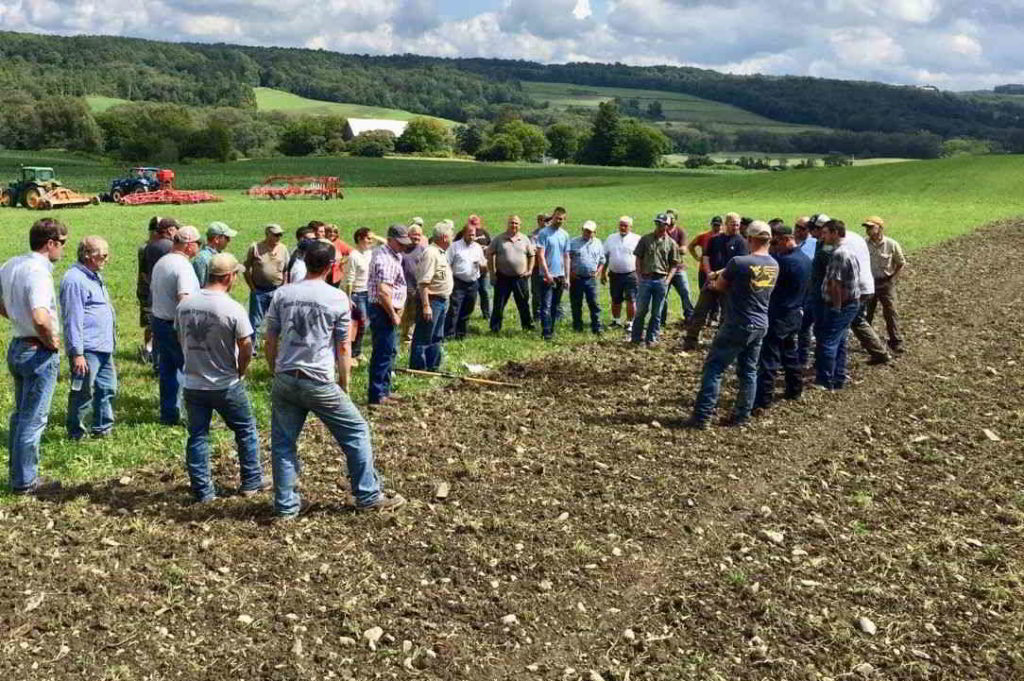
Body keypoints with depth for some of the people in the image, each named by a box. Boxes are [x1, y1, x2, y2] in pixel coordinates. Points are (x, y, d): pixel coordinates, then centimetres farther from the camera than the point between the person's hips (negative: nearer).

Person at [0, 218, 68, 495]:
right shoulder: (38, 272, -23)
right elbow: (40, 318, -34)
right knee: (34, 419, 2)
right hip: (39, 352, -9)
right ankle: (25, 481, 12)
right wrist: (51, 341, -18)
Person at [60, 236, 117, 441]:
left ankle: (103, 428, 27)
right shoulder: (75, 280, -16)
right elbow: (73, 319, -19)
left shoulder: (95, 276, 15)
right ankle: (75, 432, 13)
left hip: (104, 347, 10)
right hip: (87, 349, -10)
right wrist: (77, 353, -20)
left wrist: (111, 342, 23)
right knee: (83, 393, 0)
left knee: (107, 388, 16)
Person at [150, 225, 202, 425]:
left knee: (168, 370, 14)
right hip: (177, 326, -9)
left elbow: (152, 290, 21)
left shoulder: (161, 262, 11)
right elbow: (184, 300, -28)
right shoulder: (183, 266, -19)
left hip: (159, 321, 9)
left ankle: (169, 414, 21)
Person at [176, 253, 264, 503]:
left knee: (197, 437, 12)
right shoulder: (233, 309, -18)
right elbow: (246, 348, -15)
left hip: (193, 384, 4)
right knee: (246, 431, 15)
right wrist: (240, 371, 2)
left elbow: (181, 340, 9)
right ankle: (251, 482, 23)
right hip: (226, 386, -4)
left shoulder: (185, 305, -2)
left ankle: (202, 491, 17)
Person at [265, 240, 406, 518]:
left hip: (284, 380, 4)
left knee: (283, 443, 13)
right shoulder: (337, 299, -4)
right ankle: (368, 497, 17)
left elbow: (270, 342, 6)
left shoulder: (282, 294, 4)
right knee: (356, 432, 11)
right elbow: (342, 349, -1)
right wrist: (344, 387, 8)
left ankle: (286, 506, 18)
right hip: (320, 383, -3)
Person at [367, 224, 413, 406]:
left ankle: (384, 390, 26)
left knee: (389, 351, 17)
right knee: (383, 352, -6)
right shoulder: (386, 259, -19)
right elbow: (383, 291, -28)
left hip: (387, 311, 11)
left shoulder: (392, 254, 14)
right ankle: (377, 395, -2)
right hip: (383, 311, -11)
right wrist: (393, 314, -20)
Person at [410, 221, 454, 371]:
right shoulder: (430, 253, -19)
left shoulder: (440, 253, 13)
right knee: (423, 338, -3)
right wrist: (426, 305, -28)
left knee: (436, 337, 17)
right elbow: (423, 282, -25)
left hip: (442, 301, 10)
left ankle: (433, 367, 26)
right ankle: (417, 369, 3)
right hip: (432, 301, -10)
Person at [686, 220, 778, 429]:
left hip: (737, 326, -6)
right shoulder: (774, 266, 4)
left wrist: (713, 282, 20)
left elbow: (720, 285, -2)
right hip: (760, 326, 7)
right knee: (749, 371, 14)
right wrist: (722, 273, 15)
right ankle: (742, 416, 19)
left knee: (714, 368, -1)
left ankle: (702, 416, -3)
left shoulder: (738, 262, -17)